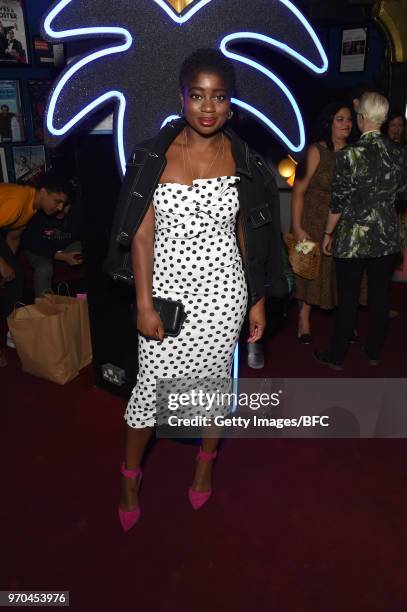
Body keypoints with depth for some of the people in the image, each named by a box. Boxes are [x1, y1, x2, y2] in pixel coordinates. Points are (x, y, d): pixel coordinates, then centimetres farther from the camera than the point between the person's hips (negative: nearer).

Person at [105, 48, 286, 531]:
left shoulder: (241, 159, 1)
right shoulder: (155, 156, -3)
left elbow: (247, 235, 5)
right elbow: (142, 235, -6)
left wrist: (257, 300, 4)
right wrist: (145, 305, -11)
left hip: (223, 290, 1)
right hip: (168, 287, -1)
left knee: (214, 375, 14)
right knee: (152, 384, 6)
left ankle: (206, 460, 40)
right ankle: (130, 475, 31)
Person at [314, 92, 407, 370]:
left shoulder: (349, 155, -16)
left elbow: (339, 201, -12)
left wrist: (328, 234, -1)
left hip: (354, 239, -4)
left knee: (348, 298, 6)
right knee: (380, 295, 15)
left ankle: (337, 356, 21)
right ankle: (374, 352, 31)